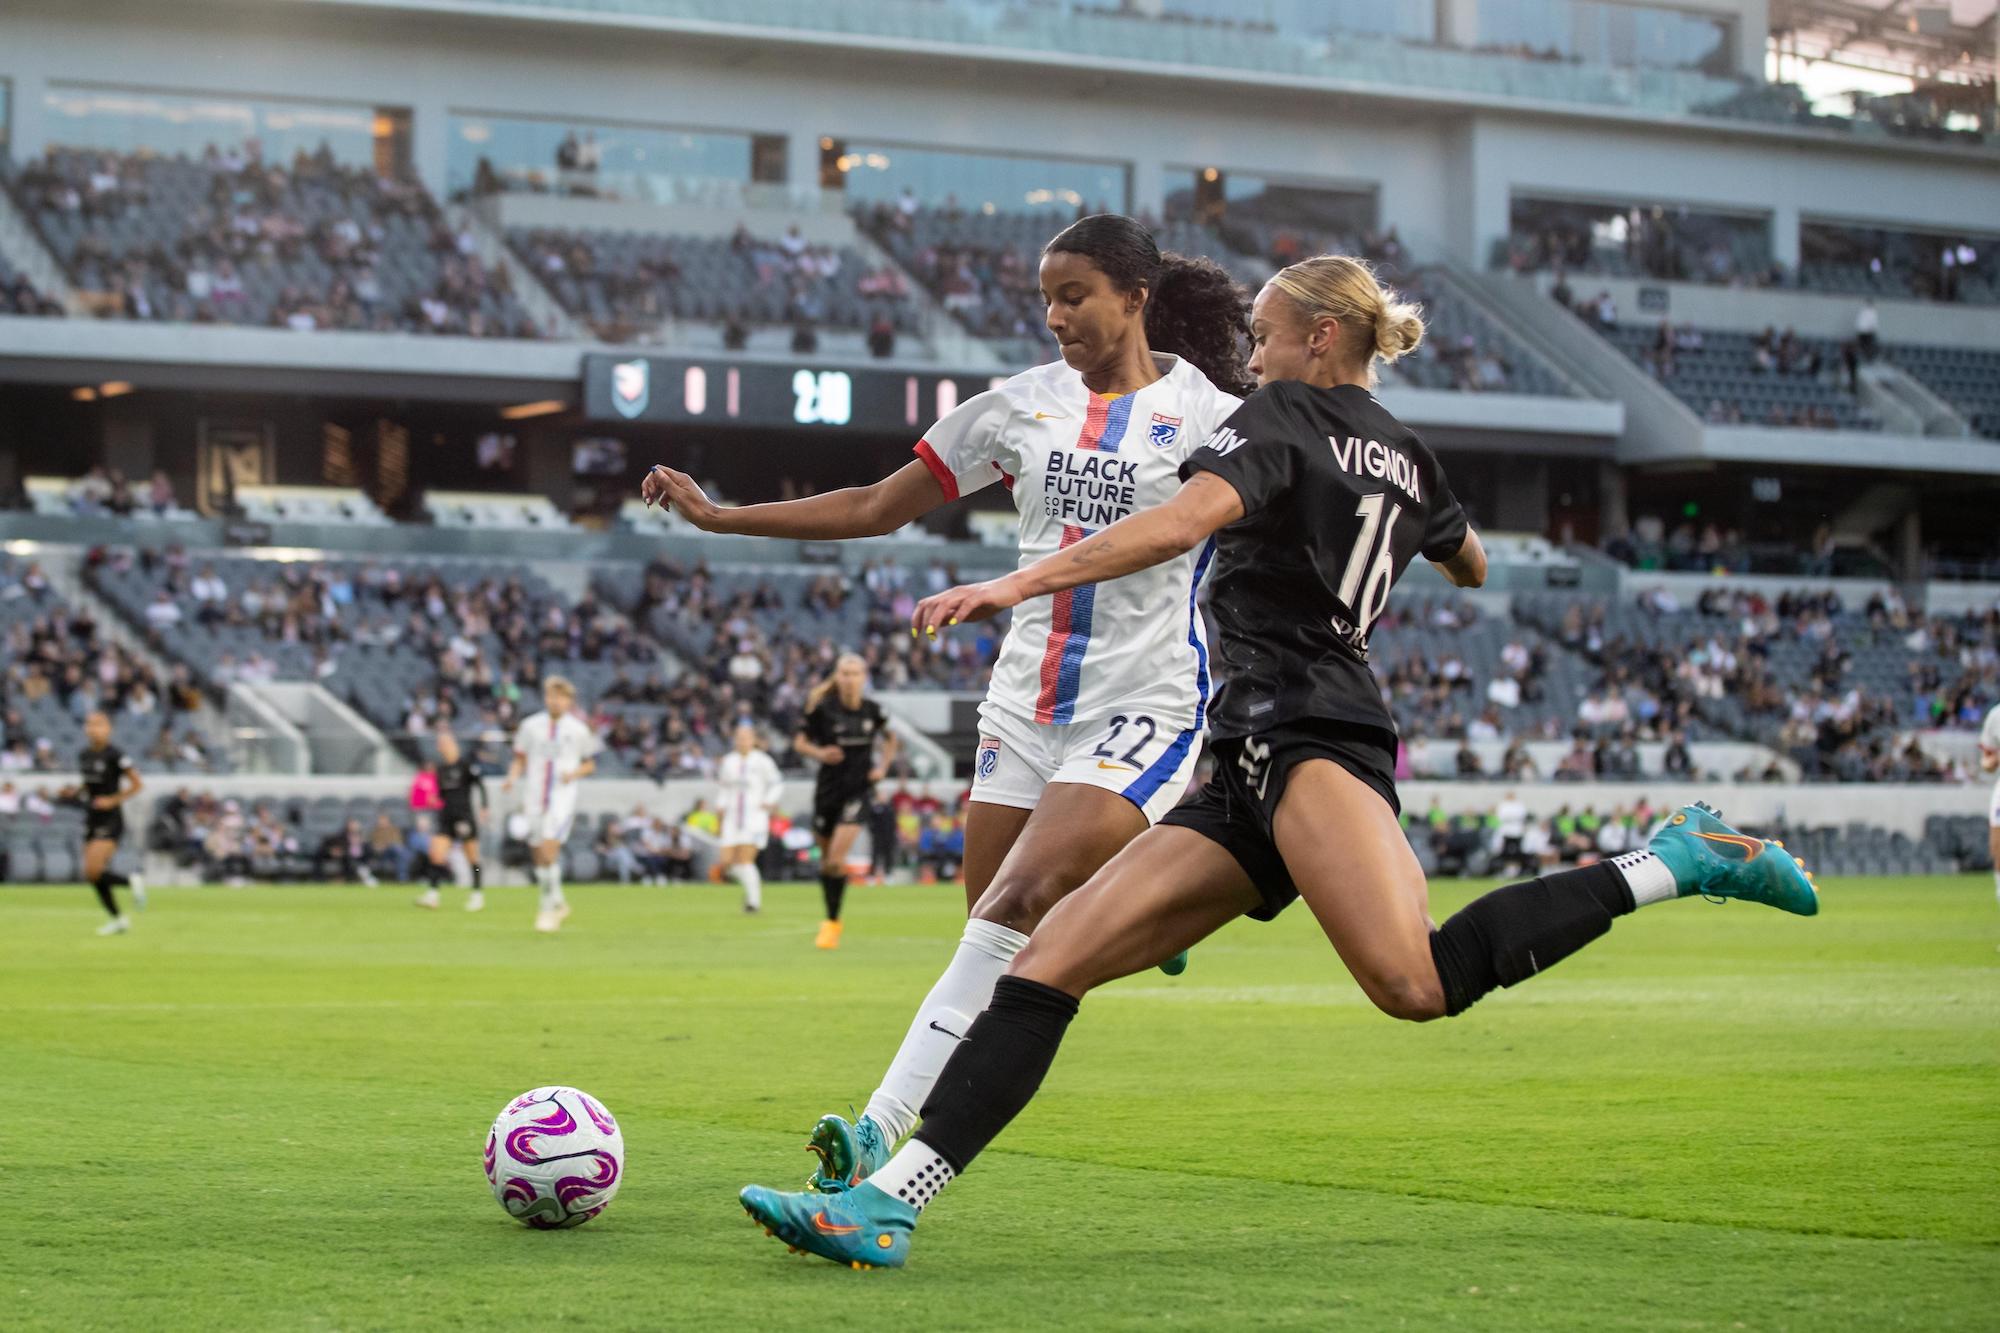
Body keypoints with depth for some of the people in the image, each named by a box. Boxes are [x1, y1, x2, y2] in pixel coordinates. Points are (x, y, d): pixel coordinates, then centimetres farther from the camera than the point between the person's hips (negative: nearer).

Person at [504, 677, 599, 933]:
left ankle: (549, 908, -9)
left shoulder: (578, 730, 2)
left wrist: (575, 774, -9)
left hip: (563, 798, -3)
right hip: (534, 799, 3)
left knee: (549, 850, -18)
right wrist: (512, 777, -6)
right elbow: (520, 760, 14)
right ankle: (558, 903, 26)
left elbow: (590, 764, 11)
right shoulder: (531, 726, 7)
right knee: (538, 854, 6)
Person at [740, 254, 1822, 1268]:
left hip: (1302, 734, -10)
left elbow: (1180, 524, -19)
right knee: (1050, 960, -3)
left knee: (1415, 984, -32)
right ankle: (887, 1201, -14)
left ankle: (1673, 862, -18)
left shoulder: (1281, 418, 1)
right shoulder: (1408, 458, 24)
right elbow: (1471, 569, 44)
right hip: (1251, 776, 10)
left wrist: (1017, 584, -25)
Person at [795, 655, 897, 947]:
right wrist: (819, 753, -20)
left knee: (837, 857, -15)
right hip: (828, 788, 1)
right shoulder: (822, 708, -7)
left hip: (859, 789, -1)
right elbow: (800, 742, -1)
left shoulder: (872, 710, -1)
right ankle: (830, 917, 31)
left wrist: (883, 766, 3)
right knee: (826, 857, 10)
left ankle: (832, 923, -5)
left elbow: (890, 739, 17)